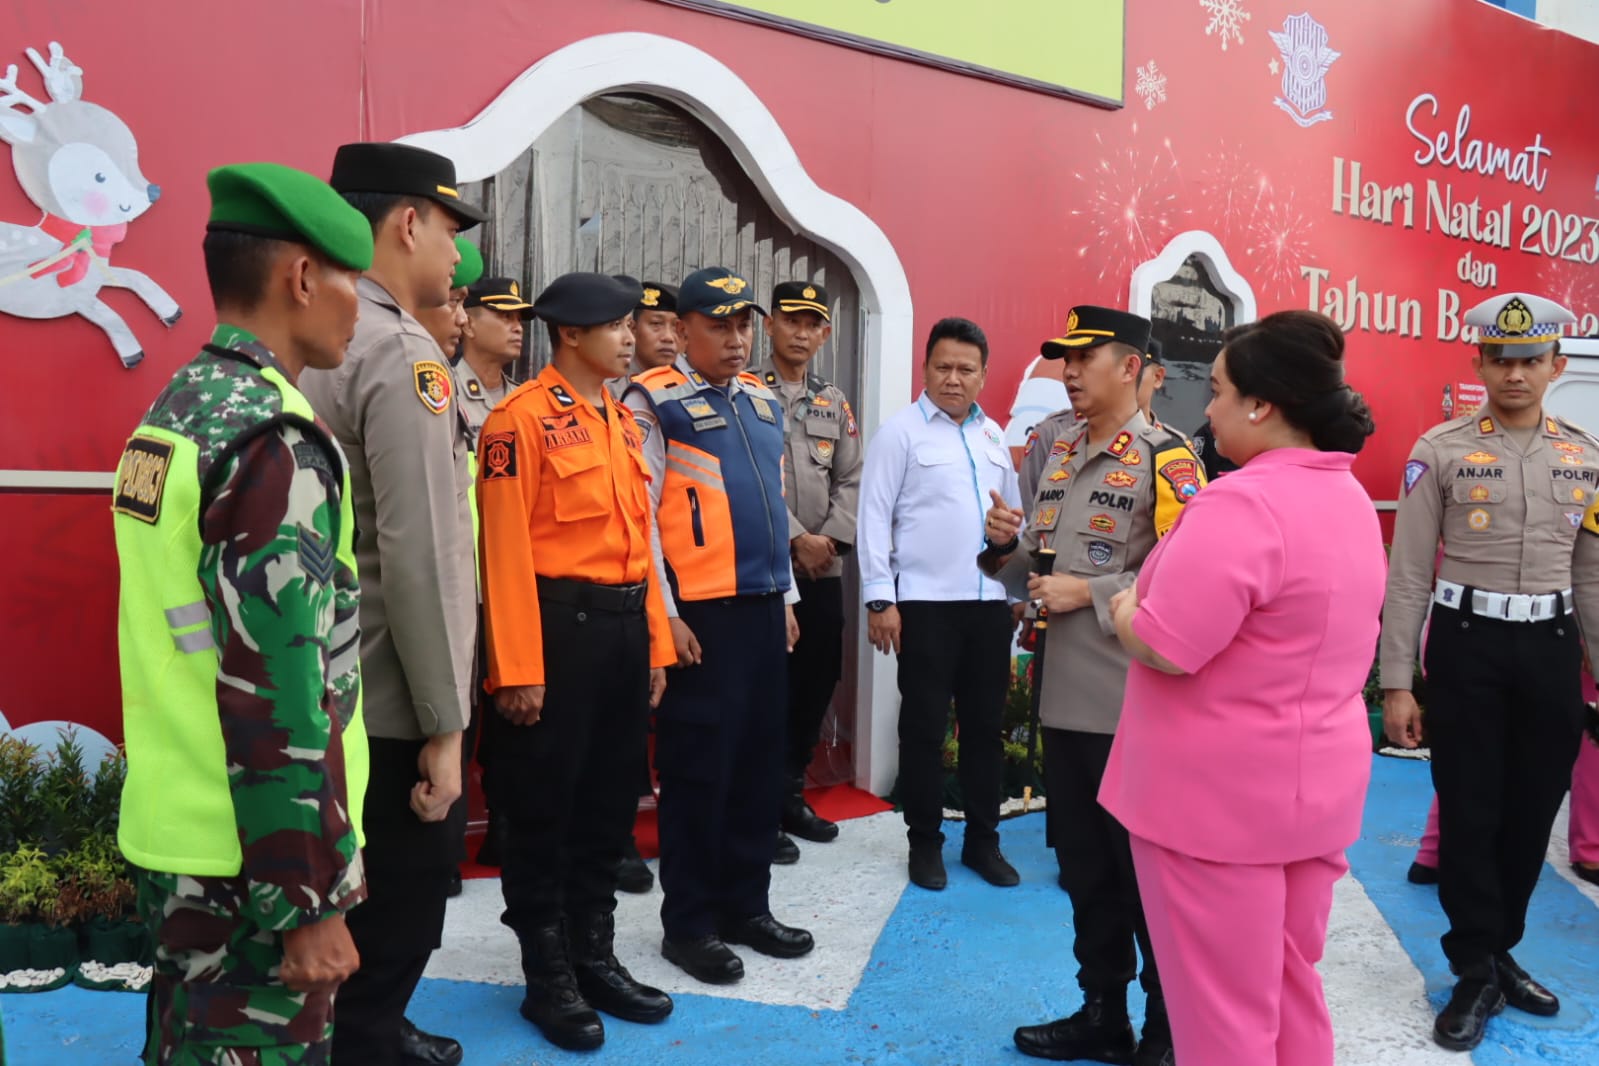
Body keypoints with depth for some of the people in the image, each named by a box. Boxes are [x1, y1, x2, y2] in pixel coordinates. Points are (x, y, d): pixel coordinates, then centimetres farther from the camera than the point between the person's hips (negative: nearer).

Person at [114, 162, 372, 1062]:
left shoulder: (177, 408, 9)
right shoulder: (275, 438, -21)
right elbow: (279, 694, -25)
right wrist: (309, 898, -19)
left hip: (174, 828, 9)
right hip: (245, 859, -9)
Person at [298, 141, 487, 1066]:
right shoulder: (405, 354, -19)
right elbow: (420, 559, -25)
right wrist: (443, 725, -19)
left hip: (333, 688, 9)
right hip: (391, 702, -9)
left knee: (369, 895, 24)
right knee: (400, 907, 8)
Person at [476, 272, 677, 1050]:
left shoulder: (622, 420, 15)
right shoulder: (522, 418, -9)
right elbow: (506, 550, -14)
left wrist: (654, 641, 13)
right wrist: (520, 669, -17)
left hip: (625, 626, 8)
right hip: (561, 624, -8)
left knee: (609, 802, 16)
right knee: (543, 810, 6)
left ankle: (595, 957, 31)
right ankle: (547, 977, 21)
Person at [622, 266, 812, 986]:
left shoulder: (763, 402, 15)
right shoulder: (655, 401, -6)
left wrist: (787, 598, 17)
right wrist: (665, 615, -13)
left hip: (765, 609, 7)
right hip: (699, 615, -7)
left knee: (760, 762, 13)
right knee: (698, 768, 3)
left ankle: (745, 905, 29)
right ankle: (688, 923, 19)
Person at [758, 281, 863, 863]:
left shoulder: (834, 401, 14)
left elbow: (851, 480, 9)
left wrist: (829, 540, -6)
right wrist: (796, 539, -15)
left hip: (824, 568, 6)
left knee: (817, 682, 11)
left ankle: (790, 793, 27)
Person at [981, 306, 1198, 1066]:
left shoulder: (1165, 459, -10)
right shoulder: (1058, 458, 13)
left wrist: (1087, 593, -18)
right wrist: (1006, 547, -1)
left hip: (1136, 708, -7)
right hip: (1065, 702, 7)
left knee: (1148, 874, 8)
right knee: (1084, 868, 18)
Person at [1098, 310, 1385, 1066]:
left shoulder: (1241, 503, -23)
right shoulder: (1353, 499, 7)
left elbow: (1164, 649, -26)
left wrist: (1124, 607, -6)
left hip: (1220, 791, -9)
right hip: (1320, 780, 9)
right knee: (1294, 990, 21)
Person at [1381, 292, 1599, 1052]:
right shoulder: (1440, 450, -5)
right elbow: (1408, 575, -6)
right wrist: (1396, 682, -9)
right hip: (1467, 645, -4)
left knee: (1532, 812, 13)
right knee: (1470, 813, 3)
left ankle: (1499, 950, 32)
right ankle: (1476, 972, 19)